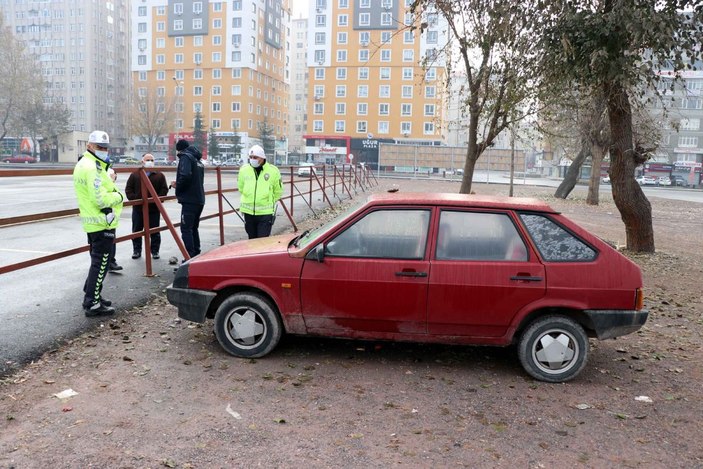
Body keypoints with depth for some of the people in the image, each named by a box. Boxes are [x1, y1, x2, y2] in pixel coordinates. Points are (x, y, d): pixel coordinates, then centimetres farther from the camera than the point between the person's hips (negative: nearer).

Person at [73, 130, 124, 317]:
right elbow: (101, 199, -24)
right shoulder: (93, 168, -19)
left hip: (91, 222, 11)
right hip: (102, 223, -11)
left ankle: (91, 295, 32)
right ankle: (92, 305, 1)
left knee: (97, 261, 21)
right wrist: (118, 196, -8)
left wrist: (108, 176, 0)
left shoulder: (82, 164, 15)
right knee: (100, 263, -4)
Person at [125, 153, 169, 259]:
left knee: (155, 231, 5)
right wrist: (134, 198, -10)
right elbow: (128, 189, 5)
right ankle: (136, 250, 20)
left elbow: (164, 189, 1)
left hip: (154, 209, -1)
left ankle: (155, 251, 16)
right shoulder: (134, 175, 5)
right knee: (136, 231, 9)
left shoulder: (159, 175, 4)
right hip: (138, 208, 1)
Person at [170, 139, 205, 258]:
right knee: (193, 228, 17)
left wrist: (178, 189, -9)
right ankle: (196, 255, 22)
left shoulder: (185, 157, -7)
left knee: (186, 229, -6)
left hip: (189, 200, -9)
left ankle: (190, 258, -9)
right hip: (199, 199, 9)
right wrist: (178, 185, 22)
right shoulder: (197, 159, 19)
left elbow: (185, 176, -24)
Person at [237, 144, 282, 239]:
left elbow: (278, 191, 7)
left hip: (266, 212, -3)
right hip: (248, 212, 3)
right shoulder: (244, 170, 2)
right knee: (252, 239, 13)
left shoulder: (273, 171, -5)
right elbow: (241, 188, 18)